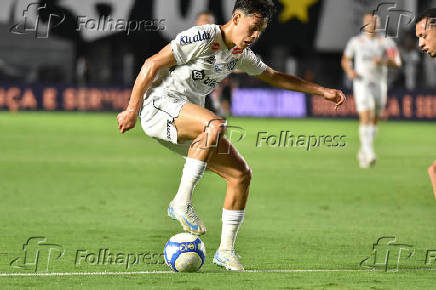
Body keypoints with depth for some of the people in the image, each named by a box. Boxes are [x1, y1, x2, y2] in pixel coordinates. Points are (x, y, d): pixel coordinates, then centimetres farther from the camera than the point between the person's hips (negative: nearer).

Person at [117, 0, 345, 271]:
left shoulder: (240, 53, 13)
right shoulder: (202, 37, -14)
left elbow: (273, 76, 29)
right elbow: (152, 65, -13)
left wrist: (321, 91, 26)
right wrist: (132, 110, -15)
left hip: (189, 122, 9)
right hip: (160, 104, -9)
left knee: (241, 174, 0)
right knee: (215, 125, -37)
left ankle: (226, 250, 8)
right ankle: (182, 202, -29)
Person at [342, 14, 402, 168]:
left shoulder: (385, 42, 5)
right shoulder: (355, 42, 6)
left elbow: (397, 62, -1)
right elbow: (345, 60, 16)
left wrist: (384, 61, -20)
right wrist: (349, 70, -4)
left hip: (379, 84, 2)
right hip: (362, 83, -2)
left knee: (374, 120, 10)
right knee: (365, 117, -19)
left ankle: (363, 153, 26)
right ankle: (369, 153, -27)